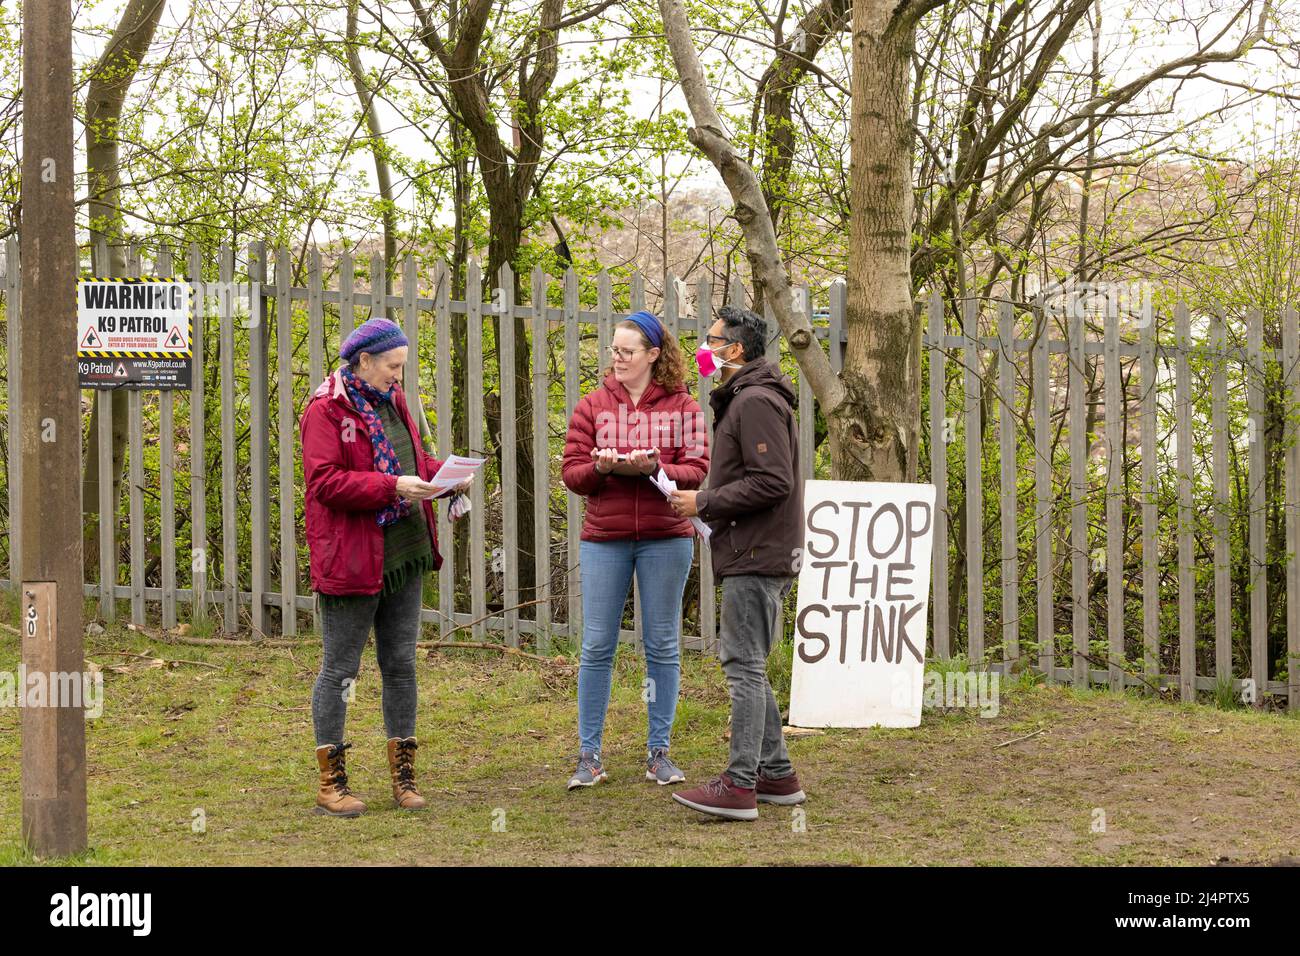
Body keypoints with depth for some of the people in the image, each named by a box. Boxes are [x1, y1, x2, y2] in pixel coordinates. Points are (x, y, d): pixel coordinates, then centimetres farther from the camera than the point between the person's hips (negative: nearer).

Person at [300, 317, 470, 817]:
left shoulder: (391, 401, 13)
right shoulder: (326, 410, -11)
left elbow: (413, 459, 22)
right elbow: (324, 481, -20)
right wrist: (391, 488, -25)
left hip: (404, 556, 8)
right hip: (350, 562, -8)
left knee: (401, 665, 12)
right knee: (339, 669, 1)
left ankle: (402, 774, 20)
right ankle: (330, 783, 9)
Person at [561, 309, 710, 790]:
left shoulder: (682, 407, 4)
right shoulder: (593, 405, 7)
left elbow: (697, 471, -4)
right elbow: (572, 472, 2)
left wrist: (655, 467, -21)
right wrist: (600, 467, -18)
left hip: (665, 538, 0)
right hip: (604, 539, 1)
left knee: (662, 646, 6)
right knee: (597, 647, 1)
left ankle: (658, 751, 15)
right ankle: (588, 755, 8)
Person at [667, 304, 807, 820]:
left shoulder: (757, 403, -14)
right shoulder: (741, 401, 20)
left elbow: (773, 482, -21)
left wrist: (704, 503, -15)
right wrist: (708, 506, 12)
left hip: (757, 556, -11)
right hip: (751, 552, 11)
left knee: (744, 664, -9)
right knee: (744, 662, 14)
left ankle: (740, 785, -8)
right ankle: (776, 774, 19)